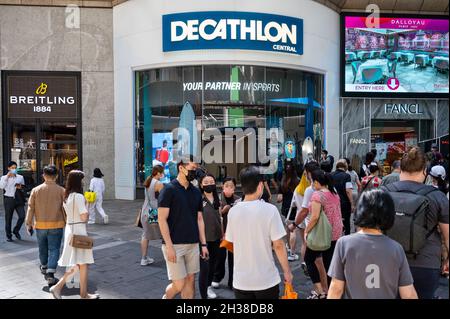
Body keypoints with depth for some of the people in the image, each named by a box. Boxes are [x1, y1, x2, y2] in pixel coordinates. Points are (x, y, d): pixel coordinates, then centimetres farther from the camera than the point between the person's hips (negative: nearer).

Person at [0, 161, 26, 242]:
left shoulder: (20, 177, 10)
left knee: (22, 216, -7)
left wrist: (21, 187, -3)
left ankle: (16, 231, 18)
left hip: (19, 199, 2)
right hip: (9, 199, -2)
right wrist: (7, 177, -18)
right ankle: (8, 235, 18)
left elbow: (23, 187, 20)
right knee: (8, 218, 4)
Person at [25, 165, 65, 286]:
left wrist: (29, 224, 8)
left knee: (43, 248, 21)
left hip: (40, 225, 3)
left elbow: (30, 208, 0)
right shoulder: (61, 191, -8)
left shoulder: (36, 190, -2)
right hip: (56, 225, -2)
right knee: (54, 249, 3)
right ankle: (50, 274, -4)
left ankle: (44, 267, 43)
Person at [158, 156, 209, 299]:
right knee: (179, 284, -2)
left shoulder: (196, 192, 9)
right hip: (174, 245, -5)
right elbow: (162, 219, -12)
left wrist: (204, 244, 8)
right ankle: (166, 297, 28)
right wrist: (169, 246, -17)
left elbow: (199, 219, 13)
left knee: (190, 280, 9)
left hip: (193, 244, 6)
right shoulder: (169, 189, -9)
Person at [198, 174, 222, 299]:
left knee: (212, 265, 19)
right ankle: (204, 295, 6)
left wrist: (222, 234, 16)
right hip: (203, 238, -6)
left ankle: (208, 286, 40)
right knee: (204, 267, -5)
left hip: (216, 238, 6)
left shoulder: (217, 199, 7)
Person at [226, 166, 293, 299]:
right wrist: (287, 272, 0)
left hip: (241, 281, 3)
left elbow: (231, 242, 6)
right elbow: (278, 245, -12)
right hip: (266, 280, -2)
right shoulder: (269, 209, -14)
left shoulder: (233, 211, -4)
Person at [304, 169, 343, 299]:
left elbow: (315, 217, -25)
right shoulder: (334, 193, 7)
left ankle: (319, 291, 4)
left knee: (309, 259, 8)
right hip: (335, 233, 7)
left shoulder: (317, 194, -18)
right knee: (329, 261, 13)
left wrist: (306, 231, -16)